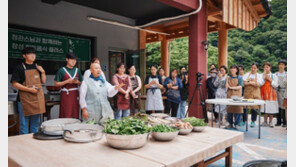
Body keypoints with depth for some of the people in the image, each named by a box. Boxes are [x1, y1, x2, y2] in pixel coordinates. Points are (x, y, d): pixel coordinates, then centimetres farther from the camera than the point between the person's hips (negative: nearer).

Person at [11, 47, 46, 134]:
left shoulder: (37, 67, 12)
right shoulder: (19, 67, -5)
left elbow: (43, 81, 16)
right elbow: (14, 84, -9)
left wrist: (43, 72, -1)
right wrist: (29, 89, -17)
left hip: (38, 98, 5)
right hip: (25, 100, -5)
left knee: (35, 123, 13)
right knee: (24, 124, 1)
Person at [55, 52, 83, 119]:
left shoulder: (77, 70, 11)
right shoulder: (62, 70, -1)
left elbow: (81, 83, 17)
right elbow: (56, 84, -2)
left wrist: (77, 82, -4)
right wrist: (67, 81, -13)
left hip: (75, 94, 4)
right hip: (66, 95, -4)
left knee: (75, 114, 3)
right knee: (66, 115, -5)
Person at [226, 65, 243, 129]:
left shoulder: (239, 77, 4)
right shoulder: (228, 77, 12)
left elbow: (240, 86, -5)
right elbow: (226, 86, 6)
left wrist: (231, 87, -12)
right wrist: (227, 80, -7)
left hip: (237, 95, -2)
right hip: (229, 95, 2)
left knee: (237, 108, -6)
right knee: (229, 108, 0)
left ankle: (236, 124, 7)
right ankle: (230, 123, 12)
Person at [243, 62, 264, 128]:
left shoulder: (259, 76, 8)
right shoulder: (246, 75, 11)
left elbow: (258, 84, -7)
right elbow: (244, 83, -3)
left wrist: (249, 82, -6)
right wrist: (253, 83, -9)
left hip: (255, 93, -1)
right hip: (247, 92, 1)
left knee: (254, 107, -2)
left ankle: (253, 121, 11)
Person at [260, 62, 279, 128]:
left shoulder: (274, 76, 7)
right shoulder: (261, 75, 7)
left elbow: (275, 85, 0)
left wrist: (270, 80, -9)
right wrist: (264, 77, -12)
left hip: (271, 94, 0)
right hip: (264, 94, 0)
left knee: (271, 108, 0)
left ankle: (271, 122, 13)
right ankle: (265, 122, 13)